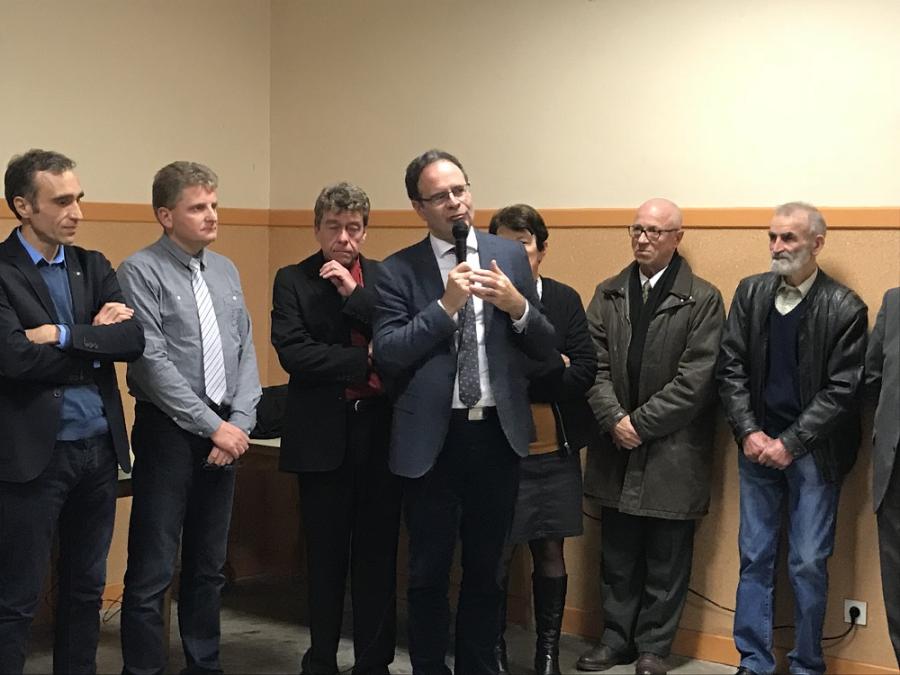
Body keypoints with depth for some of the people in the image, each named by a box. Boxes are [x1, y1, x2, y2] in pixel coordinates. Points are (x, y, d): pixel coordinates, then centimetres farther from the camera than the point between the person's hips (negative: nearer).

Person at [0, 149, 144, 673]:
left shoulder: (94, 266, 9)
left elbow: (134, 340, -4)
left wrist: (65, 336, -16)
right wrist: (94, 340, -10)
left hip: (99, 450, 6)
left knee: (87, 589, 16)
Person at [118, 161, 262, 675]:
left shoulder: (226, 271, 11)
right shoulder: (141, 272, -8)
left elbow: (246, 351, 10)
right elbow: (154, 362, -15)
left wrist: (240, 423, -4)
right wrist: (213, 427, -15)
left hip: (225, 432, 6)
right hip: (169, 431, -6)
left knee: (210, 566, 14)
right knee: (152, 570, -3)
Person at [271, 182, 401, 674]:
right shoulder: (293, 280, 1)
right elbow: (293, 353, -12)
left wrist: (354, 293, -13)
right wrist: (366, 362, -12)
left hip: (380, 430, 1)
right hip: (322, 435, -1)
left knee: (377, 554, 8)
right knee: (325, 555, 9)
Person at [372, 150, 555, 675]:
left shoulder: (510, 256, 6)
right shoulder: (399, 271, -2)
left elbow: (544, 347, 6)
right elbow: (387, 354, -11)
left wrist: (517, 306, -14)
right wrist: (446, 305, -19)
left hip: (499, 434, 2)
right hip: (432, 439, -2)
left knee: (486, 570, 14)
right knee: (429, 573, 9)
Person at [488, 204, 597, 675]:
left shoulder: (565, 300, 5)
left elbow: (584, 372, -4)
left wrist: (524, 375, -12)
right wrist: (553, 367, -14)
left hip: (554, 449, 3)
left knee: (550, 552, 11)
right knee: (498, 554, 3)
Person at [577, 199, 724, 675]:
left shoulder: (703, 300, -6)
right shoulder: (608, 294, 7)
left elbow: (696, 378, -12)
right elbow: (594, 364, 1)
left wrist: (640, 422, -14)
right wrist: (615, 420, -13)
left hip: (672, 452, -4)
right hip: (617, 447, 4)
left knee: (666, 560, 6)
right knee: (617, 557, 13)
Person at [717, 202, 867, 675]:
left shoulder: (845, 308, -9)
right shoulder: (751, 292, 3)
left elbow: (842, 389, -11)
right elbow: (731, 367, 3)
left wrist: (790, 443, -15)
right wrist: (749, 433, -7)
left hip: (812, 451, -4)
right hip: (758, 444, 4)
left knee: (809, 565, 1)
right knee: (754, 559, 8)